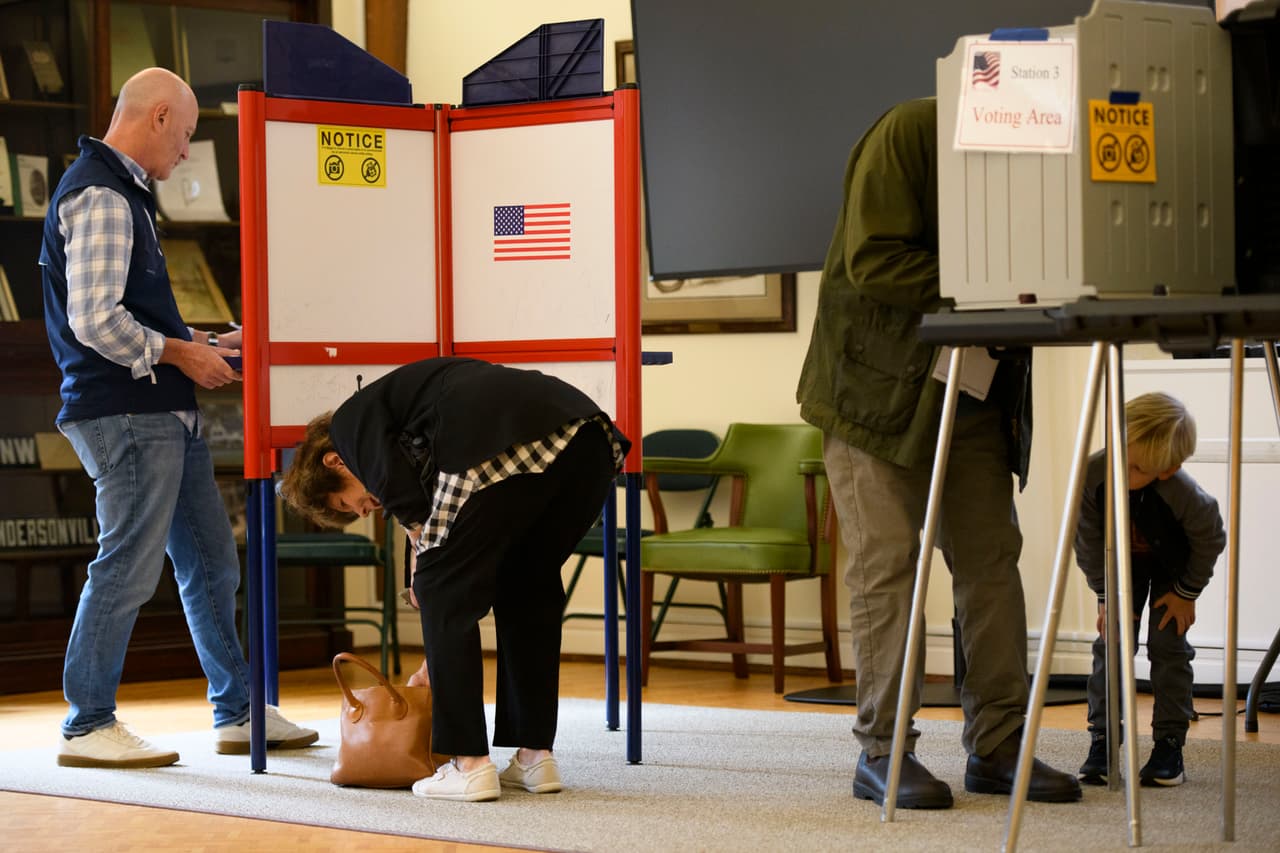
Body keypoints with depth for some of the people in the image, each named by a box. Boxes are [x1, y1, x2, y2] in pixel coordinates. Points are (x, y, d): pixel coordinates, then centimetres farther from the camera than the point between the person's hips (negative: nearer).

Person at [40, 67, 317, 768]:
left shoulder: (122, 192, 19)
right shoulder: (100, 196, -14)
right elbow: (96, 322, -22)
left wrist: (199, 342, 15)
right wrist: (179, 353, -11)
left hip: (164, 414, 11)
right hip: (125, 416, -11)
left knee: (210, 561, 13)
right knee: (129, 566, -6)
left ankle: (236, 712, 20)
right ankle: (88, 726, 3)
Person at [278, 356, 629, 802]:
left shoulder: (352, 420, 21)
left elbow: (405, 498, 2)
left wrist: (425, 573, 19)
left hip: (506, 448, -8)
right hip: (591, 439, 8)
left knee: (441, 589, 9)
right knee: (529, 586, 25)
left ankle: (470, 764, 8)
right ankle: (535, 757, 26)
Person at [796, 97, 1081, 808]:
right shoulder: (909, 134, -15)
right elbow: (872, 261, -22)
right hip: (880, 383, -6)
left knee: (992, 558, 3)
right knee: (888, 562, -6)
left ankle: (998, 746, 9)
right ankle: (883, 750, 0)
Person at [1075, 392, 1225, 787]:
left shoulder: (1184, 495, -41)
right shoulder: (1094, 473, -36)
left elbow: (1210, 541, -19)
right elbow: (1089, 540, -19)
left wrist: (1186, 592, -10)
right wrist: (1107, 595, -13)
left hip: (1172, 566, -2)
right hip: (1121, 564, 2)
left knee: (1167, 645, -8)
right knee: (1110, 643, -3)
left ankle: (1169, 747, 0)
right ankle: (1101, 742, 2)